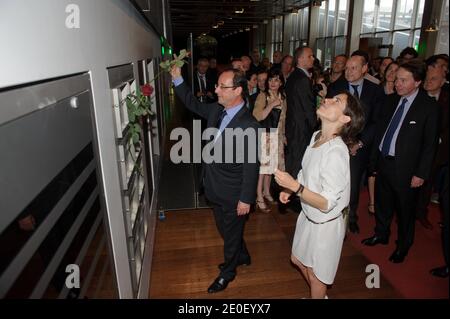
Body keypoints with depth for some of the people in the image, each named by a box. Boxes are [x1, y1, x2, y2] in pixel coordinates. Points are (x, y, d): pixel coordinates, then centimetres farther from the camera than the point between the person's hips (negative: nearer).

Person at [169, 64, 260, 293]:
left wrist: (246, 199, -17)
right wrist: (177, 80, 5)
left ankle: (227, 272, 42)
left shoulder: (249, 125, -26)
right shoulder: (216, 110, -4)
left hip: (233, 194, -7)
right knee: (225, 229, 26)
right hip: (216, 189, 8)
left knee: (231, 233, 17)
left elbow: (251, 165, -22)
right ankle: (242, 256, 53)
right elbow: (194, 105, 15)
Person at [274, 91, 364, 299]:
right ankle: (320, 295, 55)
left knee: (315, 273, 17)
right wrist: (289, 190, -1)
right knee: (298, 260, 28)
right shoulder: (317, 137, -6)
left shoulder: (336, 152, -32)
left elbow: (326, 204, -28)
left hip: (325, 224, -8)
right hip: (308, 215, 8)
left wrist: (295, 186, -37)